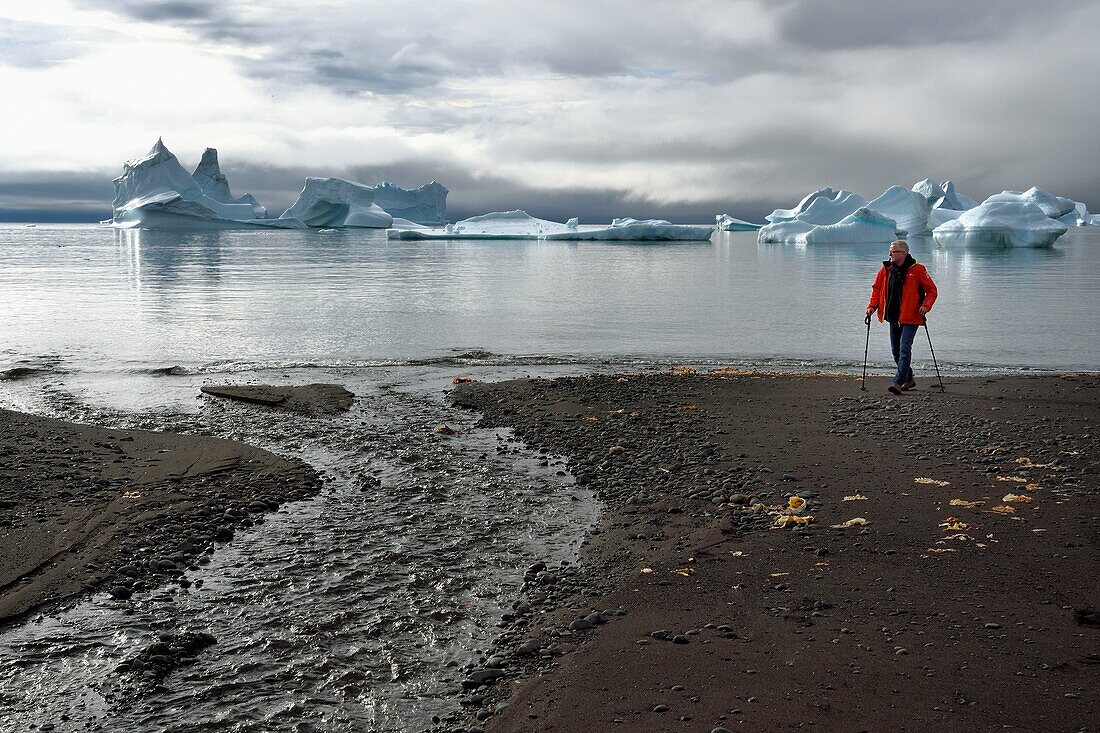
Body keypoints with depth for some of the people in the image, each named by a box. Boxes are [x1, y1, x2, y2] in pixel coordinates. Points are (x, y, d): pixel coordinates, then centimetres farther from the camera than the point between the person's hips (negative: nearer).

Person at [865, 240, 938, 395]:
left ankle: (898, 382, -19)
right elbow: (877, 288, 17)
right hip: (893, 317, 6)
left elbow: (932, 290, -3)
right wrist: (872, 306, 3)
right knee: (896, 351, 13)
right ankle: (909, 379, 31)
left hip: (910, 318, -6)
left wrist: (925, 306, -18)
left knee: (904, 349, -15)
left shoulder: (917, 270, -9)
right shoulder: (886, 269, 5)